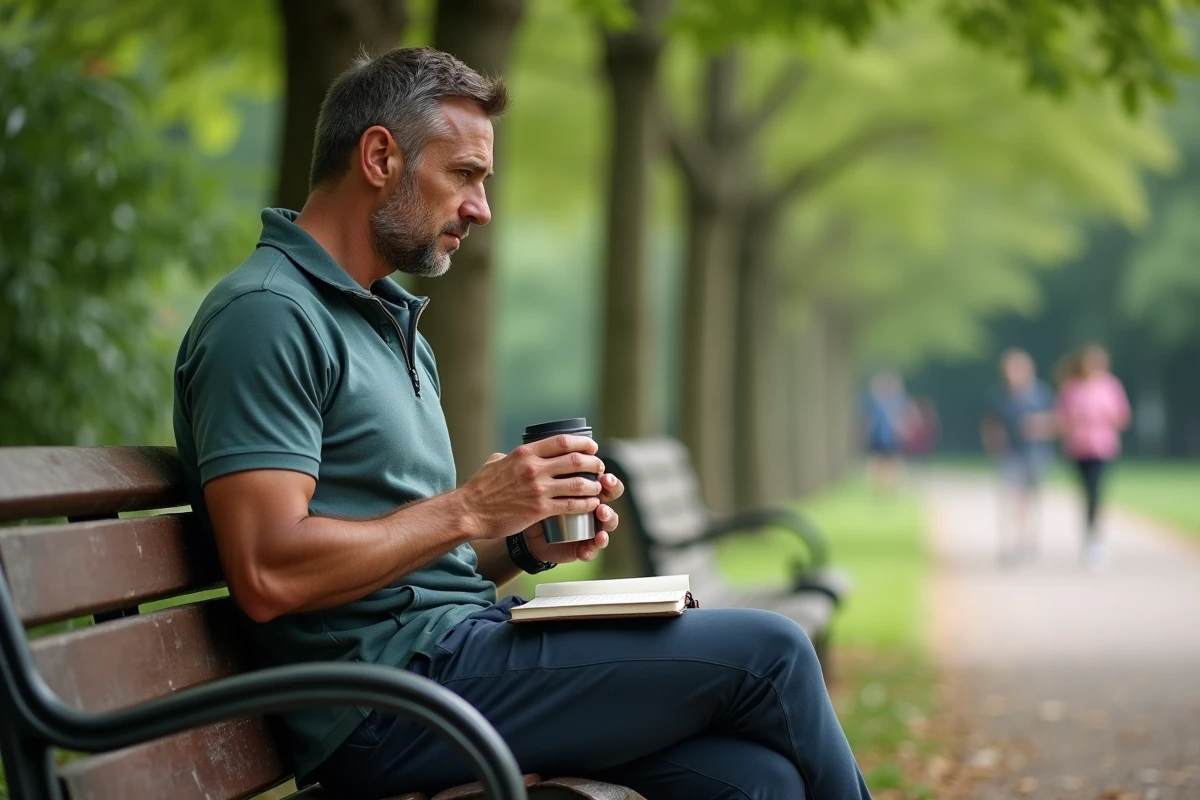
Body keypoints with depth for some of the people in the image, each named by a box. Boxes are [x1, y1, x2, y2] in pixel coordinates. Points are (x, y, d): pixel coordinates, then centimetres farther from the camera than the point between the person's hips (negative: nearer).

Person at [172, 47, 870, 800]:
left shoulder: (394, 325, 21)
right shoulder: (265, 314, -11)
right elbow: (269, 576, -21)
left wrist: (527, 545, 4)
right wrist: (472, 509, -15)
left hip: (455, 641, 9)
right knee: (768, 652, -10)